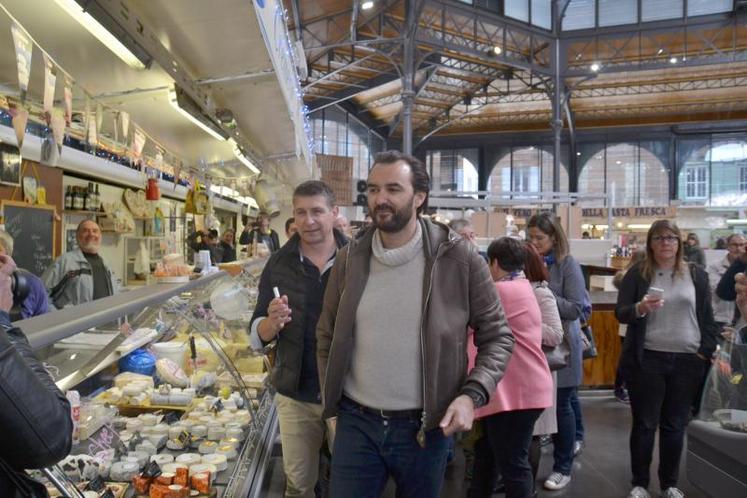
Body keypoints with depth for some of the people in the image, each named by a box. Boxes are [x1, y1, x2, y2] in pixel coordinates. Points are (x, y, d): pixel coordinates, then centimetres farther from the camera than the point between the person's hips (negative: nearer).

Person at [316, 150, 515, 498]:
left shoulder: (459, 258, -11)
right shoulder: (350, 259, -2)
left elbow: (497, 335, -4)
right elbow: (327, 335, 9)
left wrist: (472, 395, -16)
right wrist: (331, 395, 5)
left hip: (426, 427, -1)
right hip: (356, 423, 2)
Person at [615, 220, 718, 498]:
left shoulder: (697, 274, 6)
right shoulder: (637, 273, -1)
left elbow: (707, 316, 10)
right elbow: (620, 313, -6)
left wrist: (707, 350, 1)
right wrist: (640, 308, -26)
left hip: (687, 361, 2)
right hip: (647, 360, -2)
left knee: (675, 425, 11)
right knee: (644, 424, 6)